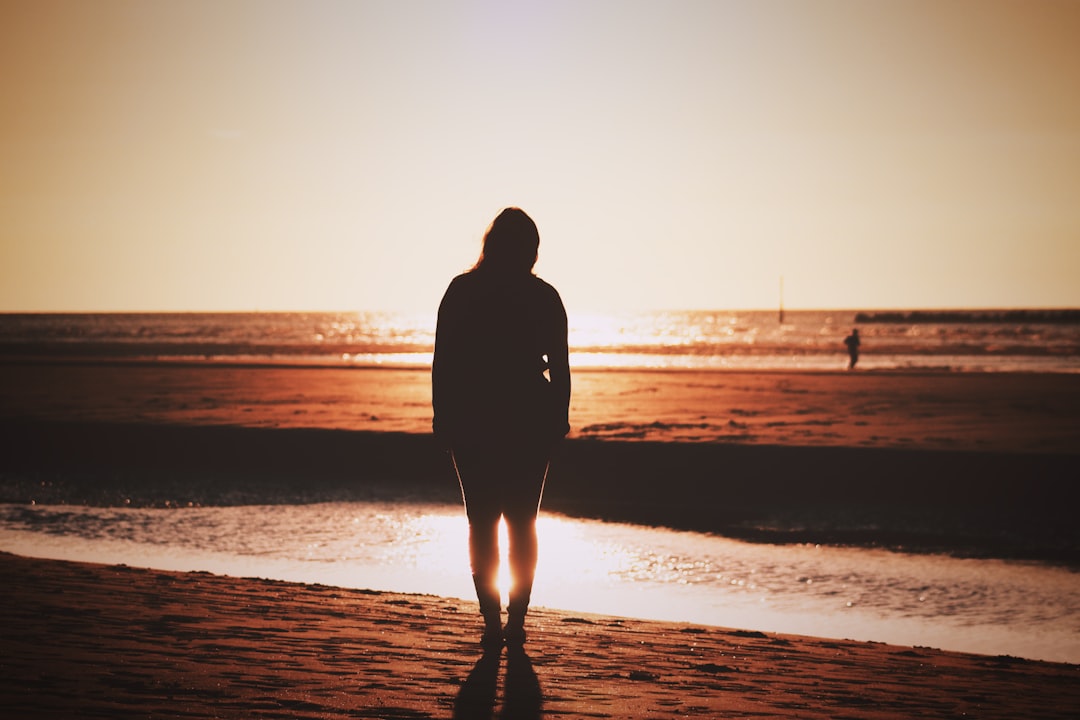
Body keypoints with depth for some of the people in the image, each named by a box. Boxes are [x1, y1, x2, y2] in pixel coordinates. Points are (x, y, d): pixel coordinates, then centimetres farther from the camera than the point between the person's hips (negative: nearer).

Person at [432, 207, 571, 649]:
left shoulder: (462, 291, -3)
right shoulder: (544, 297, -2)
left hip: (472, 420, -1)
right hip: (530, 420, 1)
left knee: (482, 523, 5)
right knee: (522, 522, 8)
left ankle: (493, 623, 2)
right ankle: (516, 622, 7)